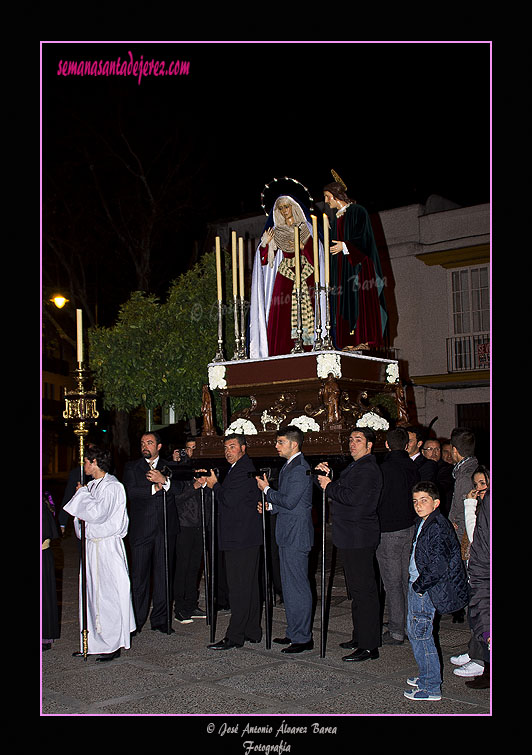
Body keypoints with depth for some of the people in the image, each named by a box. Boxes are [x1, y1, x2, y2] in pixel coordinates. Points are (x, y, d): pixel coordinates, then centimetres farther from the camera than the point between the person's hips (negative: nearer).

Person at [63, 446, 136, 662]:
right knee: (91, 593, 10)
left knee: (108, 595, -4)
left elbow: (97, 513, -23)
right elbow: (81, 515, 22)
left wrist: (82, 494, -10)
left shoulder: (112, 486, -11)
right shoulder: (91, 486, 13)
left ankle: (113, 645, 4)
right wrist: (81, 516, -1)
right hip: (91, 545, 8)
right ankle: (93, 642, 19)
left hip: (107, 545, -8)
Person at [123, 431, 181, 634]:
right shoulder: (131, 467, 9)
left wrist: (164, 480, -18)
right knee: (140, 575, -1)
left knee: (163, 575, 4)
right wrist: (154, 488, -9)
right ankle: (137, 619, 9)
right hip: (141, 529, -1)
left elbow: (180, 488, -3)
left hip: (166, 528, 2)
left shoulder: (169, 467, 13)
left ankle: (160, 619, 13)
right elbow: (131, 492, -6)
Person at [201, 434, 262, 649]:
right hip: (245, 537, 11)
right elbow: (228, 497, 19)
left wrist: (214, 484, -4)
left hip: (240, 539, -11)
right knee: (249, 587, 14)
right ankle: (252, 632, 22)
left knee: (239, 588, -7)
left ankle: (234, 637, -3)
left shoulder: (243, 470, -15)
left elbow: (229, 499, -20)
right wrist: (212, 483, 7)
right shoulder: (239, 468, 18)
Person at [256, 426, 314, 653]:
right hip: (288, 535, 11)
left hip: (296, 536, -11)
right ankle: (293, 632, 25)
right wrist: (269, 506, 9)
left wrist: (267, 490, -9)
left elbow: (289, 501, -21)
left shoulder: (300, 469, -16)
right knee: (289, 585, 16)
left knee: (297, 587, -4)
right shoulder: (288, 467, 16)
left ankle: (303, 638, 3)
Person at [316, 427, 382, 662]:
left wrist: (329, 486, -12)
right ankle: (361, 637, 27)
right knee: (358, 589, 17)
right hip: (351, 537, 11)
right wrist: (327, 476, 4)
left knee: (363, 591, -6)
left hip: (359, 539, -11)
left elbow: (352, 497, -25)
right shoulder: (356, 466, 19)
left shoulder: (368, 469, -14)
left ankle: (369, 646, -2)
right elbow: (340, 492, 17)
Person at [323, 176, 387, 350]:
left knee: (360, 300, -13)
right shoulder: (336, 219, 22)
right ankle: (350, 342, -4)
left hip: (358, 264, -7)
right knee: (343, 302, -1)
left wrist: (345, 246, -19)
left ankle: (364, 340, -16)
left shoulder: (358, 211, -1)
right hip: (341, 267, 7)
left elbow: (363, 237, -11)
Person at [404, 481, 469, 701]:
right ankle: (427, 676, 33)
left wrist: (418, 586, -17)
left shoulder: (438, 528, -22)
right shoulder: (424, 524, 9)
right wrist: (413, 584, 16)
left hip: (426, 591, -10)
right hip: (417, 585, 10)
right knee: (413, 631, 18)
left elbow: (438, 568, -26)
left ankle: (431, 687, 8)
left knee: (421, 634, -3)